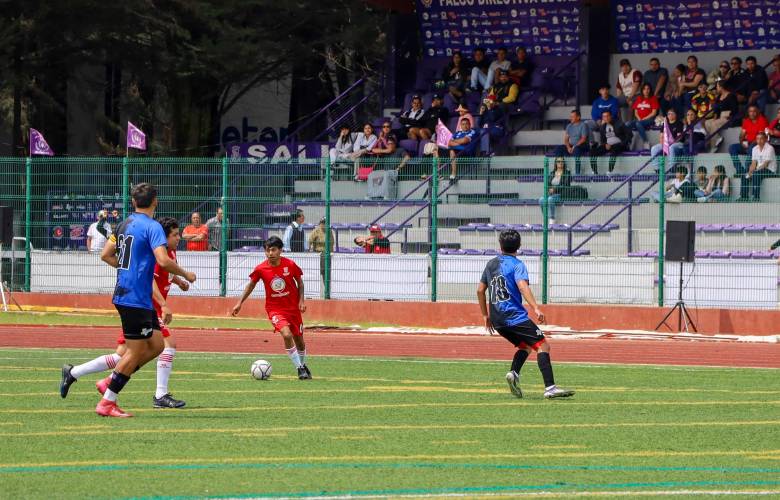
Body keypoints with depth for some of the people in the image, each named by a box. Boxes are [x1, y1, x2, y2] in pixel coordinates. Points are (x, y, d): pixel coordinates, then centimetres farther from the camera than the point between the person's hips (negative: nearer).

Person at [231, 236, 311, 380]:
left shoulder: (290, 265, -12)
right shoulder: (260, 269, -12)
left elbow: (299, 281, 4)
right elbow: (251, 284, 5)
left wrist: (301, 300, -6)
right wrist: (240, 303, 7)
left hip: (293, 307, 2)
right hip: (275, 309, -2)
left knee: (299, 339, 14)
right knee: (287, 334, -25)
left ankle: (303, 365, 42)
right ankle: (300, 369, -15)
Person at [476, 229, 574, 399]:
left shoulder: (491, 264, 16)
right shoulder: (516, 264, -5)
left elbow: (480, 290, 20)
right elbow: (522, 286, -22)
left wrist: (485, 315, 28)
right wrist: (536, 309, -31)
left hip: (497, 319, 7)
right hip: (515, 316, -7)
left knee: (526, 345, 22)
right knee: (543, 345, -9)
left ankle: (514, 373, -4)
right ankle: (550, 387, -22)